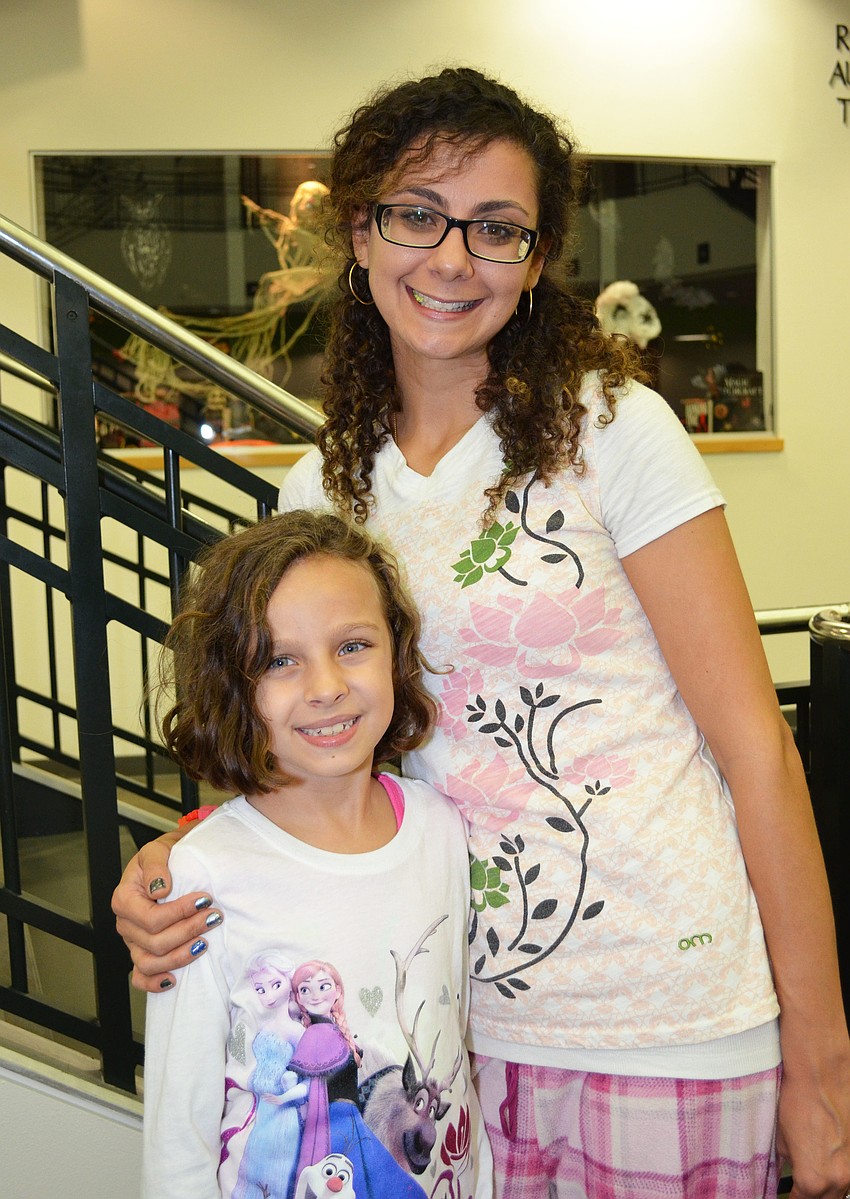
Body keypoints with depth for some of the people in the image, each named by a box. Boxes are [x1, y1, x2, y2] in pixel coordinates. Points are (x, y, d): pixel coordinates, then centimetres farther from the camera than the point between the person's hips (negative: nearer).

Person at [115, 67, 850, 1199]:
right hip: (464, 1020, 4)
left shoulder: (612, 427, -9)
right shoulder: (319, 491, 4)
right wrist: (178, 856, -8)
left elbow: (753, 741, -10)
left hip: (669, 1020, -3)